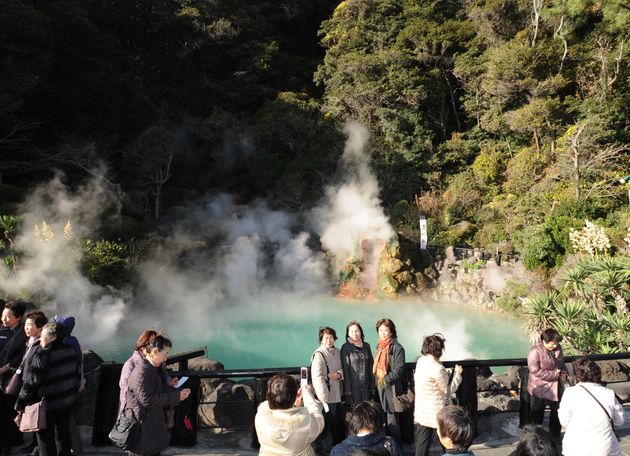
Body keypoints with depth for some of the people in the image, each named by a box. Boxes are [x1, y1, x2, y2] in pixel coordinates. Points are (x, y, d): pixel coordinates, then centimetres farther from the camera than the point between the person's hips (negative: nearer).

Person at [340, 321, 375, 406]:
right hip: (353, 386, -4)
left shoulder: (366, 346, 10)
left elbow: (371, 366, 11)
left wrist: (372, 385, 6)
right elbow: (345, 368, -6)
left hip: (366, 386, 4)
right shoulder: (346, 348, -3)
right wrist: (347, 388, -11)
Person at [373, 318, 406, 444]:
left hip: (392, 388, -7)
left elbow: (398, 370, -18)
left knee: (392, 421, -1)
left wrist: (385, 380, -20)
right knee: (386, 418, 15)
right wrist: (377, 382, 10)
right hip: (381, 388, 7)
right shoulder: (380, 347, 9)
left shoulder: (397, 348, -14)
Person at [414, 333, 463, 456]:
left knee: (421, 437, 19)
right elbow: (449, 390, -13)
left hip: (421, 408, 7)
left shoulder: (421, 360, -3)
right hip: (431, 412, -7)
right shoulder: (437, 368, -26)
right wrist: (457, 374, -2)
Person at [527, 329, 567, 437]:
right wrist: (554, 374, -23)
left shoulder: (557, 348, -2)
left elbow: (562, 363, 13)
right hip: (539, 389, -7)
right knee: (537, 416, 9)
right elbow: (535, 371, -25)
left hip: (555, 388, 7)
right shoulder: (535, 352, -24)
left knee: (557, 412, 21)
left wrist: (564, 373, -8)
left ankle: (555, 436, 42)